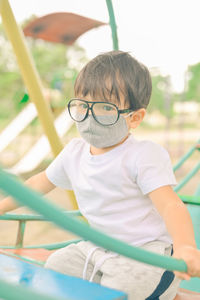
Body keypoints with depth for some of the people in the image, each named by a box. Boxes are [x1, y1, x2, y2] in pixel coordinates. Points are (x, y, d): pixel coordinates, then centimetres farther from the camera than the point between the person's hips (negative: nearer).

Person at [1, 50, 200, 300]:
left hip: (147, 251, -6)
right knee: (55, 265, 0)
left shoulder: (144, 156, -20)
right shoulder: (73, 153, 1)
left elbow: (170, 206, -30)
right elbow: (41, 182, 17)